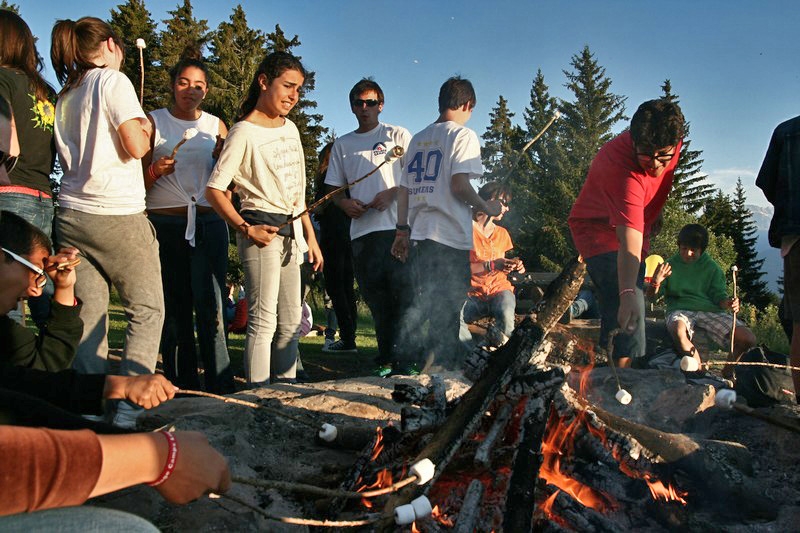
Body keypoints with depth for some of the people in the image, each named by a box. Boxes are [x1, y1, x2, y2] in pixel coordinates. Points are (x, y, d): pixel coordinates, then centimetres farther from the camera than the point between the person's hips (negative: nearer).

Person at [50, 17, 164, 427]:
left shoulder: (64, 98, 19)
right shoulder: (113, 81, -2)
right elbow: (136, 146, -11)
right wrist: (145, 128, 11)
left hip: (70, 214, 7)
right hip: (116, 214, -7)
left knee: (87, 316, 4)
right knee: (147, 309, 2)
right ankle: (128, 406, -6)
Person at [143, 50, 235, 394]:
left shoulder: (216, 126, 14)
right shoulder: (154, 122, 10)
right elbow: (138, 180, 9)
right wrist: (155, 171, -11)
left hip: (208, 223, 0)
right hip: (165, 223, 0)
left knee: (210, 307, -9)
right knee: (174, 310, 2)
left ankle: (221, 389, -5)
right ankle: (183, 389, 12)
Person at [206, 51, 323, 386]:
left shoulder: (290, 128, 14)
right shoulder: (244, 132, -9)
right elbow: (214, 190, -12)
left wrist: (310, 236, 16)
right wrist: (245, 229, -20)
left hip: (291, 230, 8)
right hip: (262, 228, -8)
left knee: (290, 321, 10)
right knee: (264, 320, -8)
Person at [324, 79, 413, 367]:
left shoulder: (397, 134, 9)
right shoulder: (342, 144, 19)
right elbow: (334, 188, 20)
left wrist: (391, 193, -12)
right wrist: (345, 203, -2)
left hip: (397, 226, -3)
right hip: (361, 230, 4)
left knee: (404, 292, -9)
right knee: (376, 299, 5)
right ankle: (386, 358, 12)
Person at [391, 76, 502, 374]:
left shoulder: (418, 139, 16)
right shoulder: (463, 135, -5)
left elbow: (403, 190, 14)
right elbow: (459, 185, -16)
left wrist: (403, 230, 18)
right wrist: (487, 207, -1)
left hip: (419, 235, 7)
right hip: (450, 237, -7)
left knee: (423, 305, 16)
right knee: (446, 314, 0)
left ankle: (403, 367, 19)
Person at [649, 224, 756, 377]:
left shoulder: (712, 267, 13)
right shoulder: (671, 264, 10)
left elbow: (719, 296, 8)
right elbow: (652, 294, 6)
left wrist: (728, 303, -17)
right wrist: (656, 282, -17)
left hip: (709, 310, 2)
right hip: (680, 310, -2)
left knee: (748, 339, -17)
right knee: (678, 332, -40)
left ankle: (727, 371, 11)